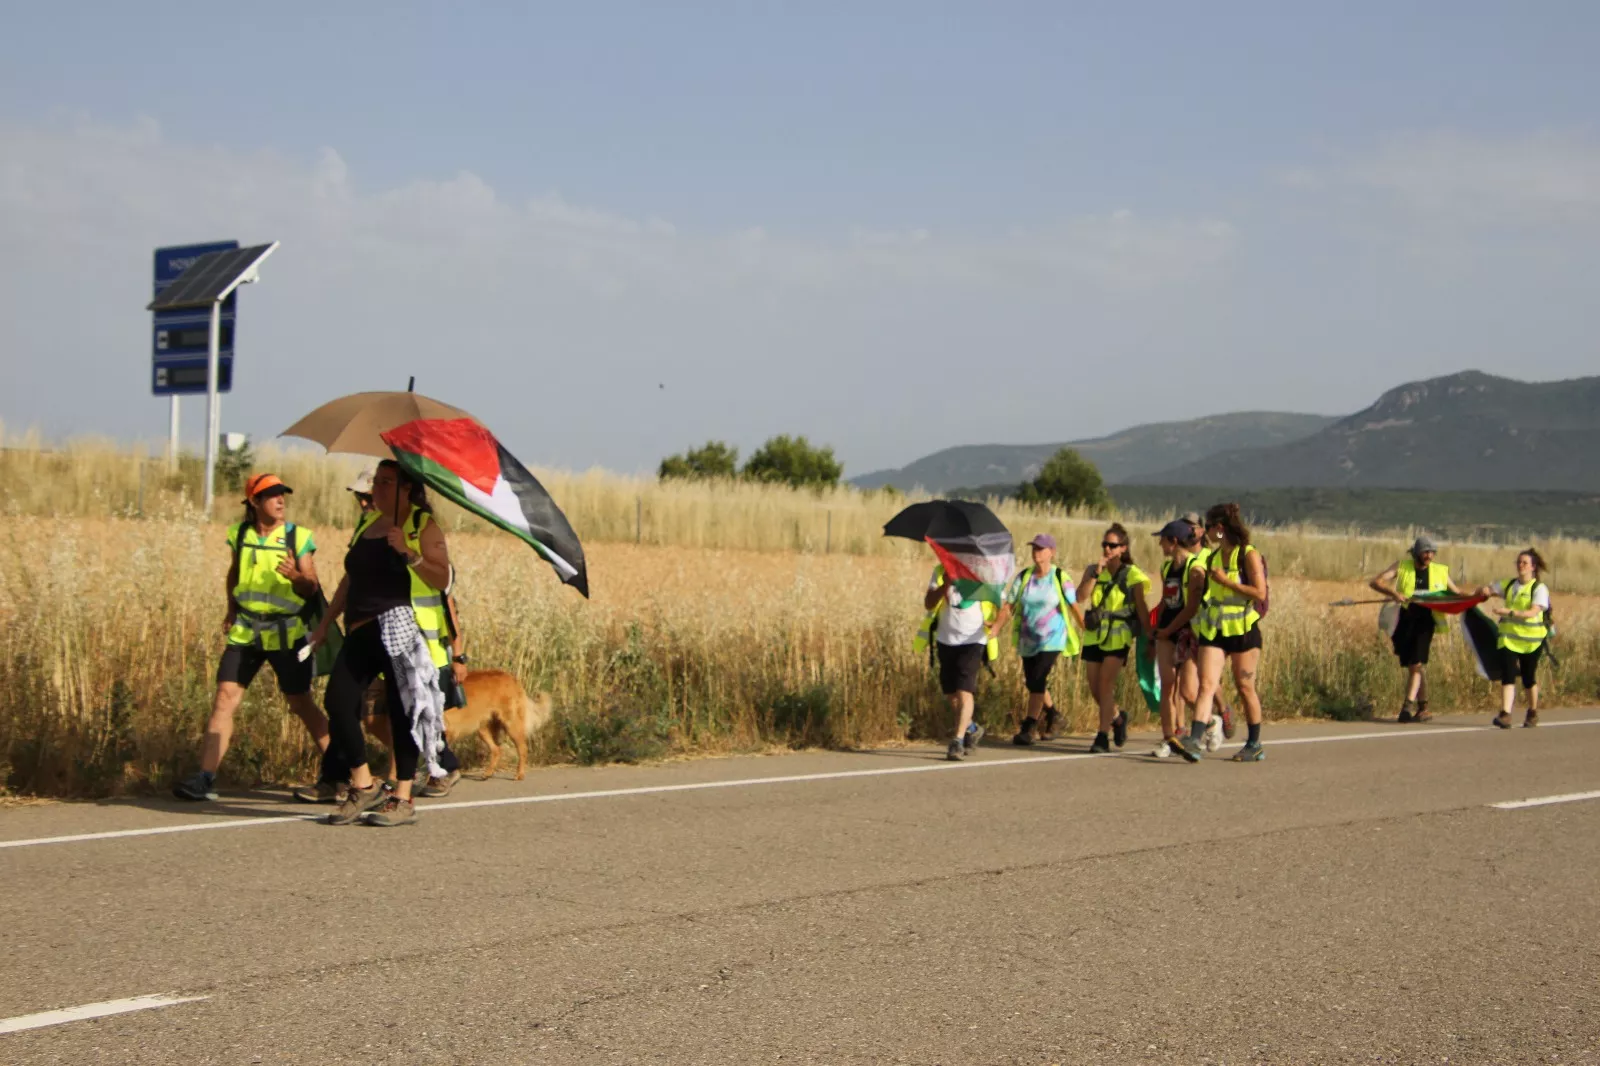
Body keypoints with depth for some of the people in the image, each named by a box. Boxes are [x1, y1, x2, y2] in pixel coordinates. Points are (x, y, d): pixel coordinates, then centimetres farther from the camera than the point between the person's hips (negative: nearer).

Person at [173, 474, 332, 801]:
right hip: (245, 630, 3)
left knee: (301, 704, 5)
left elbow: (312, 589, -4)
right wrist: (232, 608, 9)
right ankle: (204, 777, -7)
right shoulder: (240, 534, 5)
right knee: (224, 699, -6)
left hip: (285, 632, -3)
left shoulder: (298, 537, -3)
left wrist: (295, 576, -24)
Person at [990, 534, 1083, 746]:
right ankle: (1052, 713, 38)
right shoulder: (1023, 577, 2)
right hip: (1028, 640, 5)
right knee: (1031, 682, 12)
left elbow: (1074, 608, -4)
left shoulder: (1060, 579, -7)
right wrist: (997, 627, -16)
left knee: (1037, 681, -14)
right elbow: (1009, 606, -2)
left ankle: (1028, 729, -9)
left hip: (1051, 639, -5)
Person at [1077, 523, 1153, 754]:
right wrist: (1096, 573, -18)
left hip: (1118, 637, -5)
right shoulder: (1093, 570, 6)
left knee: (1106, 685, -12)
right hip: (1094, 635, 5)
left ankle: (1103, 737, -8)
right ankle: (1117, 718, 34)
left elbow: (1143, 610, -6)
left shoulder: (1133, 575, -5)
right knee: (1094, 688, 7)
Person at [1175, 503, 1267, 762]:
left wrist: (1225, 580, -16)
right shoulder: (1212, 558, 13)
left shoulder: (1249, 555, -7)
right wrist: (1196, 625, 18)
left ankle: (1255, 745, 18)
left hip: (1243, 628, -5)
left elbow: (1260, 593, -14)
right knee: (1207, 684, -10)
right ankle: (1194, 741, -23)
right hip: (1214, 629, 5)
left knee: (1245, 687, 4)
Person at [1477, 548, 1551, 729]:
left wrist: (1510, 612, -32)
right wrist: (1485, 590, -8)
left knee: (1529, 678, 8)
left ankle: (1532, 713, 29)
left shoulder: (1539, 588, -7)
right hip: (1508, 638, 4)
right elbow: (1488, 590, 17)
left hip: (1531, 640, -4)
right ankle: (1505, 715, -19)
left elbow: (1533, 612, -20)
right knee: (1508, 676, -10)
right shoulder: (1509, 585, 10)